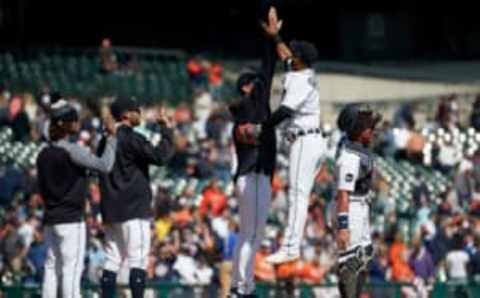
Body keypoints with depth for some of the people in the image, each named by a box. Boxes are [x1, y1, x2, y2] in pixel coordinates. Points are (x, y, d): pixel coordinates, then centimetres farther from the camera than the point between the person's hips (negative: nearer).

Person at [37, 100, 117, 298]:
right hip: (71, 220, -8)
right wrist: (111, 137, -7)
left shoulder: (44, 155, 10)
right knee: (72, 269, -7)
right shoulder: (71, 151, -13)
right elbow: (105, 165, -16)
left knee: (52, 268, 8)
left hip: (50, 220, 8)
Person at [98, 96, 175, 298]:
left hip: (111, 211, 8)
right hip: (134, 209, -8)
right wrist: (166, 129, -12)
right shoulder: (131, 139, -11)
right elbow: (159, 156, -21)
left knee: (112, 259, 9)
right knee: (138, 259, -7)